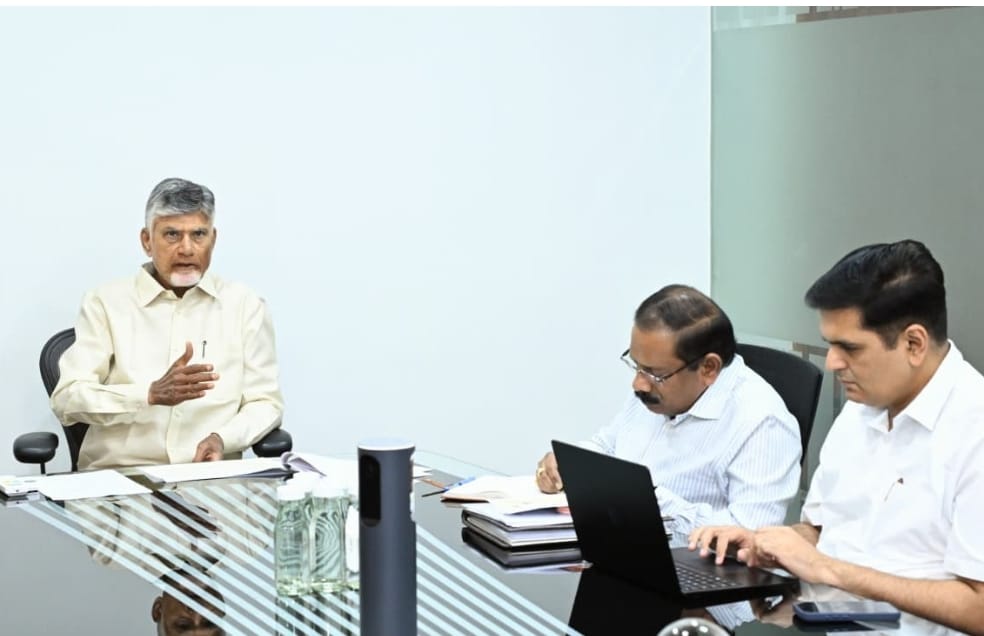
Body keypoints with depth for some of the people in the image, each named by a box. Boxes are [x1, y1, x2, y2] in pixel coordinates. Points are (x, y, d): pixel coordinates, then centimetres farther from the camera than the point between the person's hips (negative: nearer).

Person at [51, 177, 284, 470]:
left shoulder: (245, 306, 10)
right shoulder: (106, 303, 5)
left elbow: (265, 403, 8)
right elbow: (67, 400, -3)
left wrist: (223, 439, -13)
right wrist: (152, 394, -18)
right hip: (119, 474, -1)